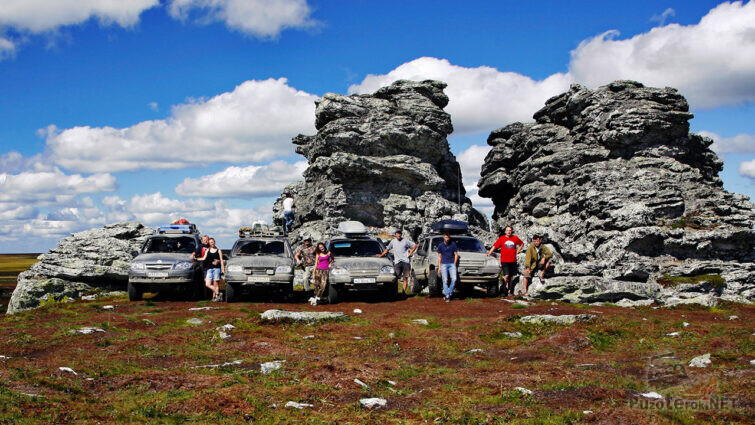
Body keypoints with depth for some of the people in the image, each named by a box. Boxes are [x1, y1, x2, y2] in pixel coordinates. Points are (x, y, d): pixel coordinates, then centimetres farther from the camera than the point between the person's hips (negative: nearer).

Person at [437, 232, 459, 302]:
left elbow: (456, 254, 10)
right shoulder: (440, 245, 6)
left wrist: (454, 264, 2)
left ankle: (449, 292, 3)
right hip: (443, 264, 0)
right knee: (445, 280, -6)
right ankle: (447, 295, 1)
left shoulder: (453, 244, 6)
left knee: (454, 279, -14)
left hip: (452, 264, 0)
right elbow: (439, 257, 8)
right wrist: (439, 267, 3)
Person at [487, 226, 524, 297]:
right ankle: (503, 290, -4)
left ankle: (510, 291, 23)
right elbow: (494, 247, -3)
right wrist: (488, 254, -12)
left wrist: (517, 251, 10)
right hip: (504, 261, -3)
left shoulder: (515, 238, 5)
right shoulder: (501, 238, -2)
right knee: (506, 276, -15)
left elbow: (522, 244, 23)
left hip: (513, 261, 3)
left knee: (511, 277, 10)